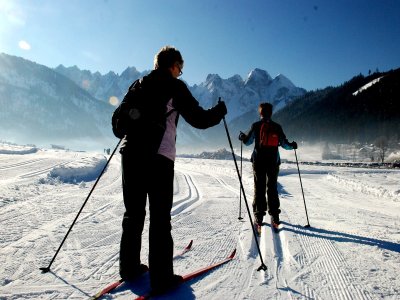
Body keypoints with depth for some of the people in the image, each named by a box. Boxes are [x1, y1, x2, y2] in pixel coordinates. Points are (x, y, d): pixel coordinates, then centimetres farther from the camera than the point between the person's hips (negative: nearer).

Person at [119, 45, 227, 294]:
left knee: (133, 214, 15)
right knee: (160, 218, 1)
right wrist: (220, 110, 16)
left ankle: (129, 267, 26)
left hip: (131, 153, 6)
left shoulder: (139, 85, 16)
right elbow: (199, 119, -2)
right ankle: (161, 277, 8)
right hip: (159, 157, -5)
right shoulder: (174, 86, 1)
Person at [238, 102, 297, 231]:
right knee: (272, 188, 10)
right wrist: (292, 146, 21)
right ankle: (274, 217, 12)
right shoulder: (277, 127, 4)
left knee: (259, 188, 1)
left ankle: (258, 218, 2)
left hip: (258, 161, -1)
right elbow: (284, 144, 6)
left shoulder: (256, 126, -1)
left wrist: (242, 137, 16)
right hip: (273, 161, 2)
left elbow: (247, 142, 3)